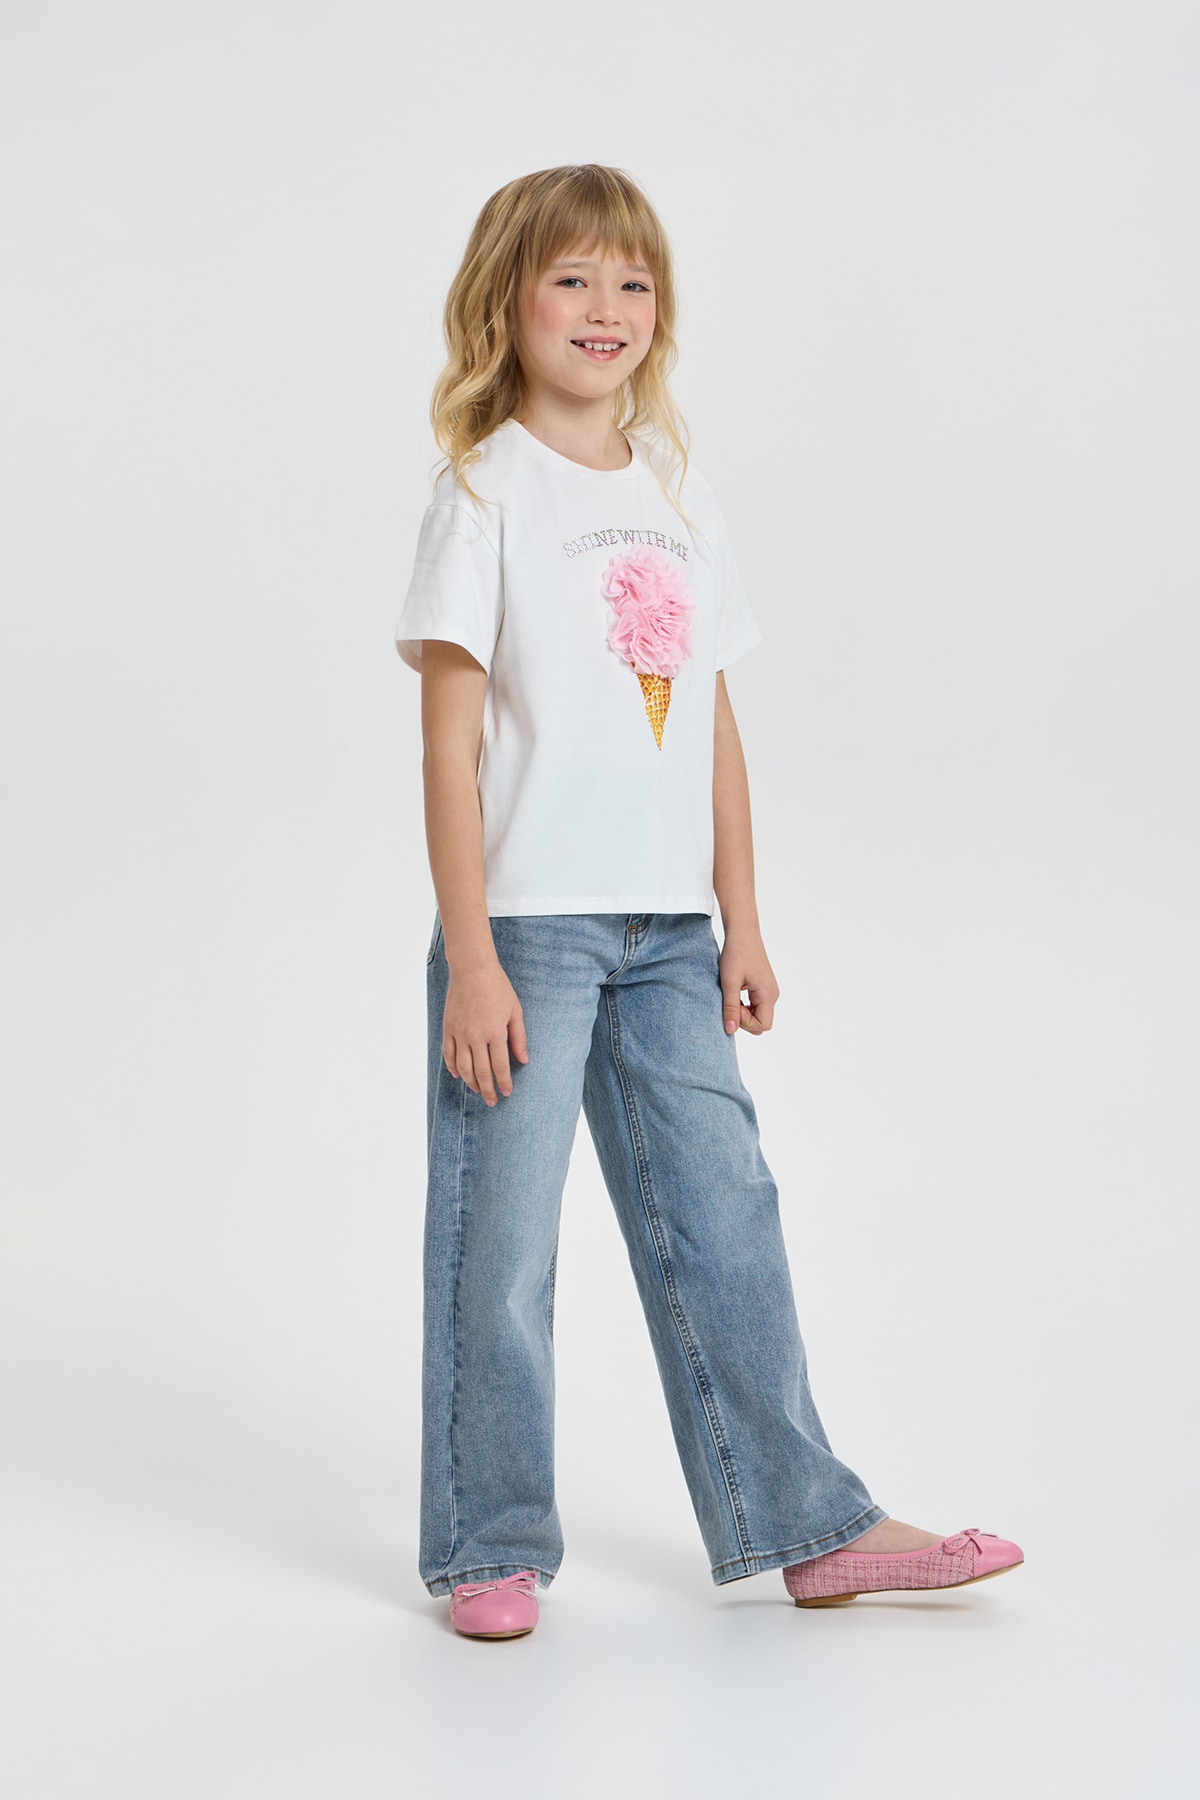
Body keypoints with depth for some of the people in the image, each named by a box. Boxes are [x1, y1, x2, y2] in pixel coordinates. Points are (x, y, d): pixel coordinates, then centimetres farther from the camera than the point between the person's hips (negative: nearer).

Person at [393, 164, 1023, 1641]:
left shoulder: (680, 496, 12)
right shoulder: (484, 493, -5)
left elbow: (714, 730, 13)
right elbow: (449, 745, -9)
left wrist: (742, 924, 10)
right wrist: (472, 958, -14)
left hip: (668, 932, 5)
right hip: (526, 925, -5)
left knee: (722, 1217, 8)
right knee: (500, 1243, 1)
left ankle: (802, 1526, 17)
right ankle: (490, 1547, 16)